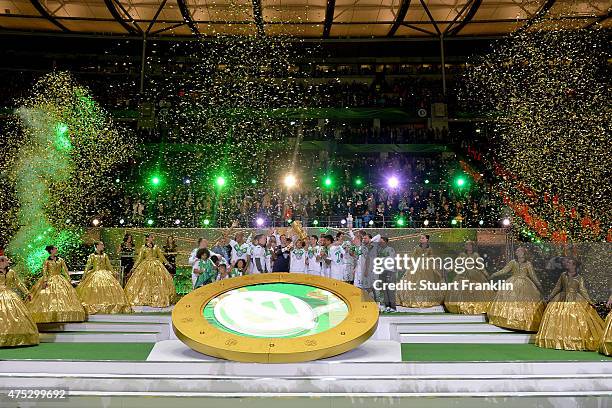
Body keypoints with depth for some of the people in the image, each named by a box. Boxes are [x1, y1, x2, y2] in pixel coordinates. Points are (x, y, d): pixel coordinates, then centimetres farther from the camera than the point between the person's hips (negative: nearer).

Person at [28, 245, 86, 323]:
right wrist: (45, 281, -18)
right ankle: (49, 317, -8)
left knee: (62, 295, -5)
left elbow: (65, 270, 9)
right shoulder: (47, 261, 1)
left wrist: (69, 280, 5)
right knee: (49, 297, -9)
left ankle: (62, 316, -3)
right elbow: (44, 272, -6)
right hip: (49, 280, -3)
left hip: (60, 280, 3)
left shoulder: (60, 260, 9)